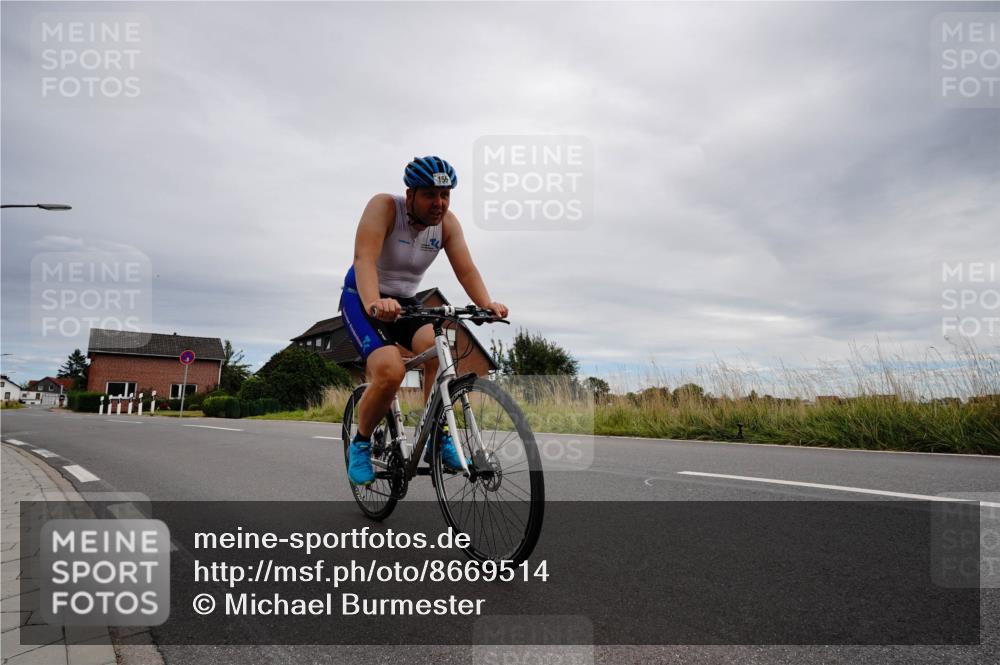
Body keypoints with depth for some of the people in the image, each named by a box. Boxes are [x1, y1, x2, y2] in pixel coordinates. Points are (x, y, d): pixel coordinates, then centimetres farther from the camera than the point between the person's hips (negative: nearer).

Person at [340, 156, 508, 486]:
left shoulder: (447, 222, -6)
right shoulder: (384, 206, -19)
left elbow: (466, 269, -15)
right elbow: (364, 257, -34)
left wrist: (487, 304, -35)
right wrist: (374, 303, -53)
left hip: (405, 303, 4)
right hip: (363, 300, -4)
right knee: (390, 372, -28)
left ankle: (438, 439, -10)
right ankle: (360, 443, 0)